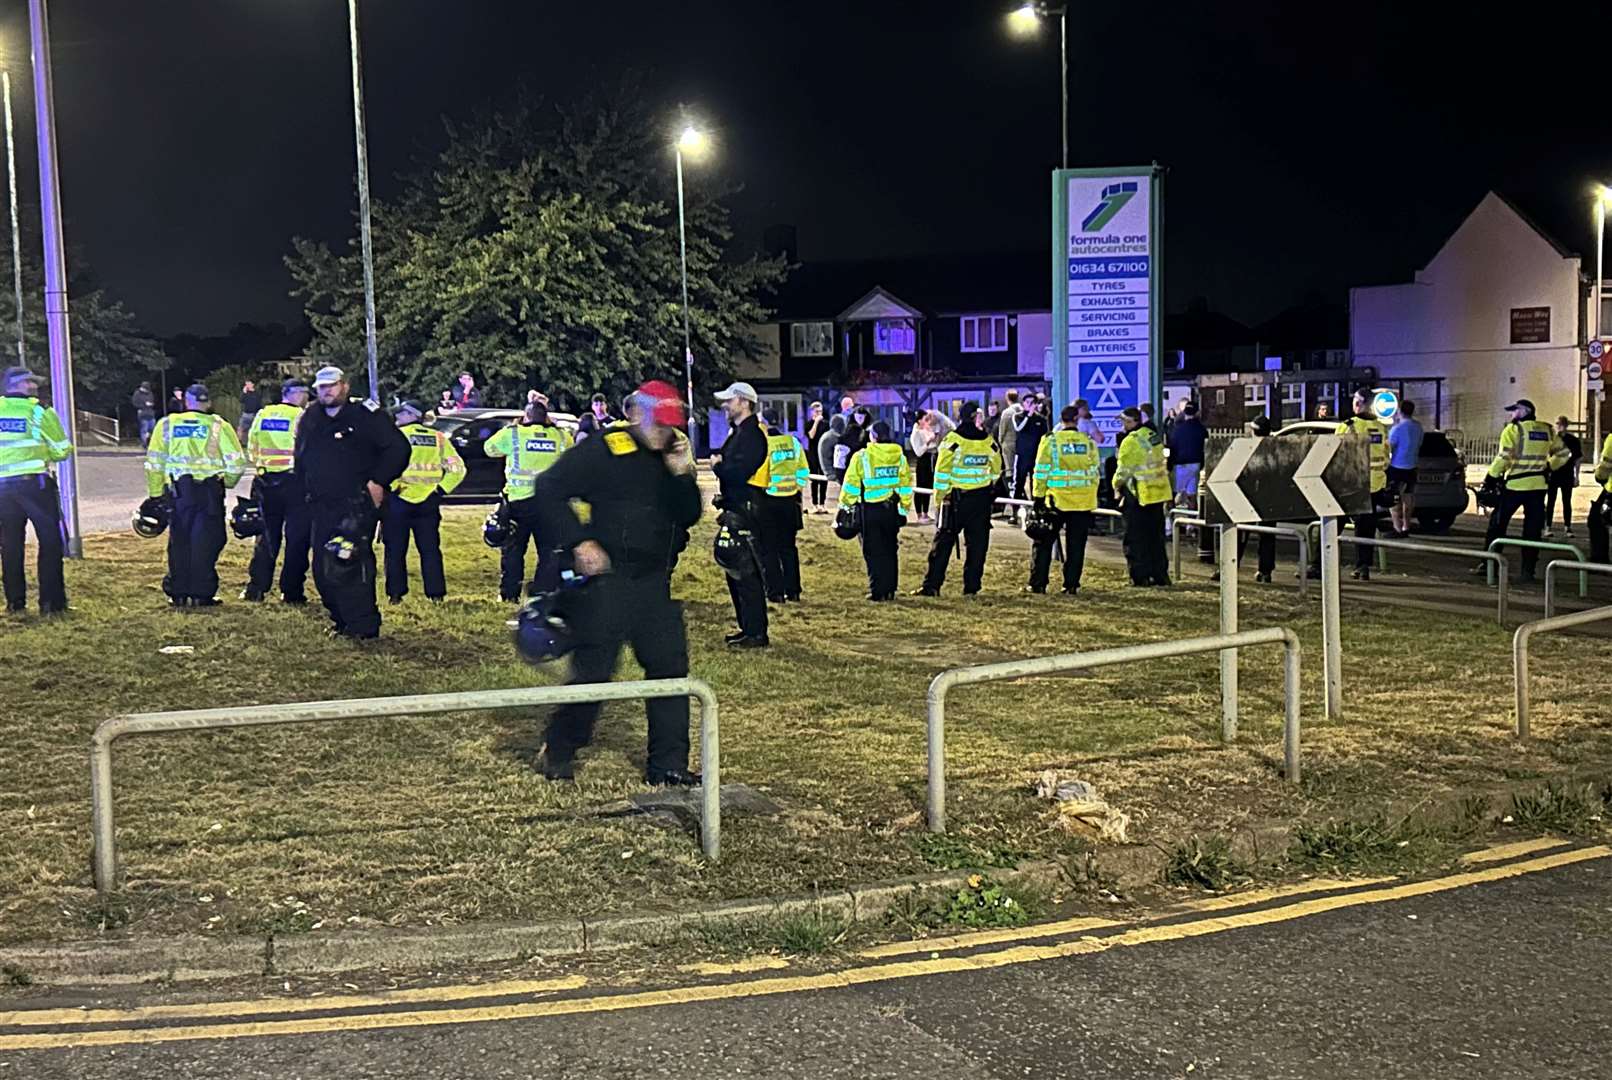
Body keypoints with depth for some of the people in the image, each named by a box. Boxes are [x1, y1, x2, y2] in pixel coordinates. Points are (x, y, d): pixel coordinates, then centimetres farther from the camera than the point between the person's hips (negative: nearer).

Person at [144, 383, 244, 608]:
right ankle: (202, 594, 2)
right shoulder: (218, 426, 2)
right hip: (209, 491, -2)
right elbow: (236, 461, -3)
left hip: (178, 490, 2)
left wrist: (155, 494, 13)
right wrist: (228, 482, 16)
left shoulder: (167, 424, 9)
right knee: (205, 542, 3)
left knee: (179, 541, 11)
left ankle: (178, 593, 13)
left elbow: (154, 462, 8)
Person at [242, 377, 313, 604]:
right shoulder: (302, 417, -9)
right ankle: (291, 591, 2)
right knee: (297, 538, 2)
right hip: (295, 482, -5)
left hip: (265, 483, 5)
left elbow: (251, 450, 12)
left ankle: (255, 588, 11)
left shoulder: (262, 415, 6)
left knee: (266, 537, 13)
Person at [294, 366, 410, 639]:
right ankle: (341, 620, 21)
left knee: (347, 564, -17)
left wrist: (379, 482, -13)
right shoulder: (310, 420, 16)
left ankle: (364, 627, -13)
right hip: (321, 508, 8)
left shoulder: (365, 415, -4)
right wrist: (307, 490, 20)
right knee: (323, 569, 8)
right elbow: (301, 460, 30)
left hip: (356, 505, -8)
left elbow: (398, 448, -8)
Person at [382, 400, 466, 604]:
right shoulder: (438, 438, 7)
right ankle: (436, 594, 7)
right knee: (430, 549, 10)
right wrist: (441, 490, 3)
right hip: (428, 503, 3)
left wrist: (391, 486, -8)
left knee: (395, 550, 7)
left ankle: (395, 594, 6)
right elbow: (456, 468, 3)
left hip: (398, 501, -3)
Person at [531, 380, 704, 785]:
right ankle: (559, 752, 18)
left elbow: (687, 518, 9)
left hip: (654, 583, 6)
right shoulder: (601, 452, -9)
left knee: (671, 668, 4)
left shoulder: (669, 459, 11)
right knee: (593, 669, -2)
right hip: (607, 580, -6)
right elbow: (549, 489, -12)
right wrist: (578, 542, -16)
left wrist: (683, 476, -8)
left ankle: (668, 764, 11)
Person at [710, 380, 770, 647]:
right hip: (735, 510, 11)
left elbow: (738, 473, -26)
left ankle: (757, 634, -4)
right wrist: (719, 463, -3)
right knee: (735, 570, 16)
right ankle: (747, 628, 25)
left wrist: (718, 465, -9)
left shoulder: (752, 435, -16)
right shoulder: (738, 432, 18)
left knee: (746, 573, -8)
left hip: (745, 511, -11)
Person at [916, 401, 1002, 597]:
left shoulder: (952, 440, -9)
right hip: (982, 498, 3)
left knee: (943, 543, 2)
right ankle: (971, 587, 9)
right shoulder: (988, 440, 3)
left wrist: (940, 496, -2)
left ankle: (931, 585, 0)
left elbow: (942, 471, -10)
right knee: (977, 544, 9)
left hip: (956, 498, -3)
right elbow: (997, 470, 12)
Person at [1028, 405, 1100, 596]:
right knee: (1076, 545, 8)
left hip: (1056, 501, -2)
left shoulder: (1050, 441, -5)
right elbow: (1095, 473, 7)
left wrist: (1038, 496, 2)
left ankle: (1037, 584, 9)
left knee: (1044, 543, 9)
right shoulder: (1089, 442, 3)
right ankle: (1071, 585, 7)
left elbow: (1041, 471, -5)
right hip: (1083, 502, 2)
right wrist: (1091, 499, 14)